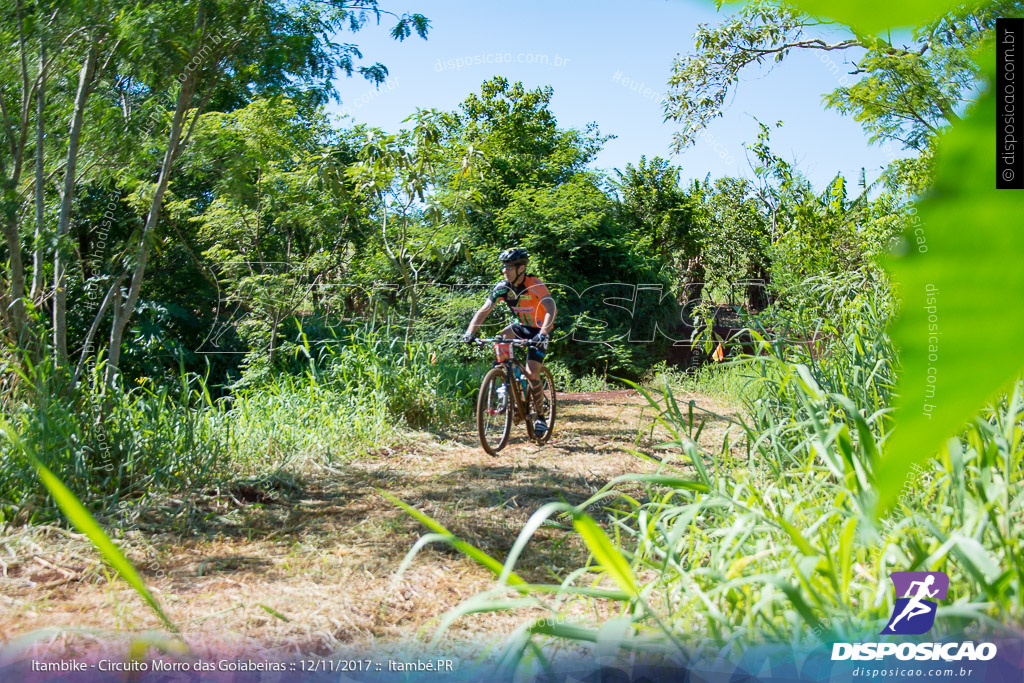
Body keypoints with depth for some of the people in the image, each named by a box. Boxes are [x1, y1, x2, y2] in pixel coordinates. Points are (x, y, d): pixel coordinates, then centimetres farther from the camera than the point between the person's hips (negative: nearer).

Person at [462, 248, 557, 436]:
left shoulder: (534, 284, -27)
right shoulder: (503, 287, -13)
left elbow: (551, 309, -39)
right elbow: (484, 310, -17)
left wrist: (543, 334, -54)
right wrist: (470, 332, -32)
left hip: (539, 330, -5)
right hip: (523, 326, 5)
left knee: (532, 374, -15)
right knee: (500, 340, -25)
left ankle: (540, 416, 2)